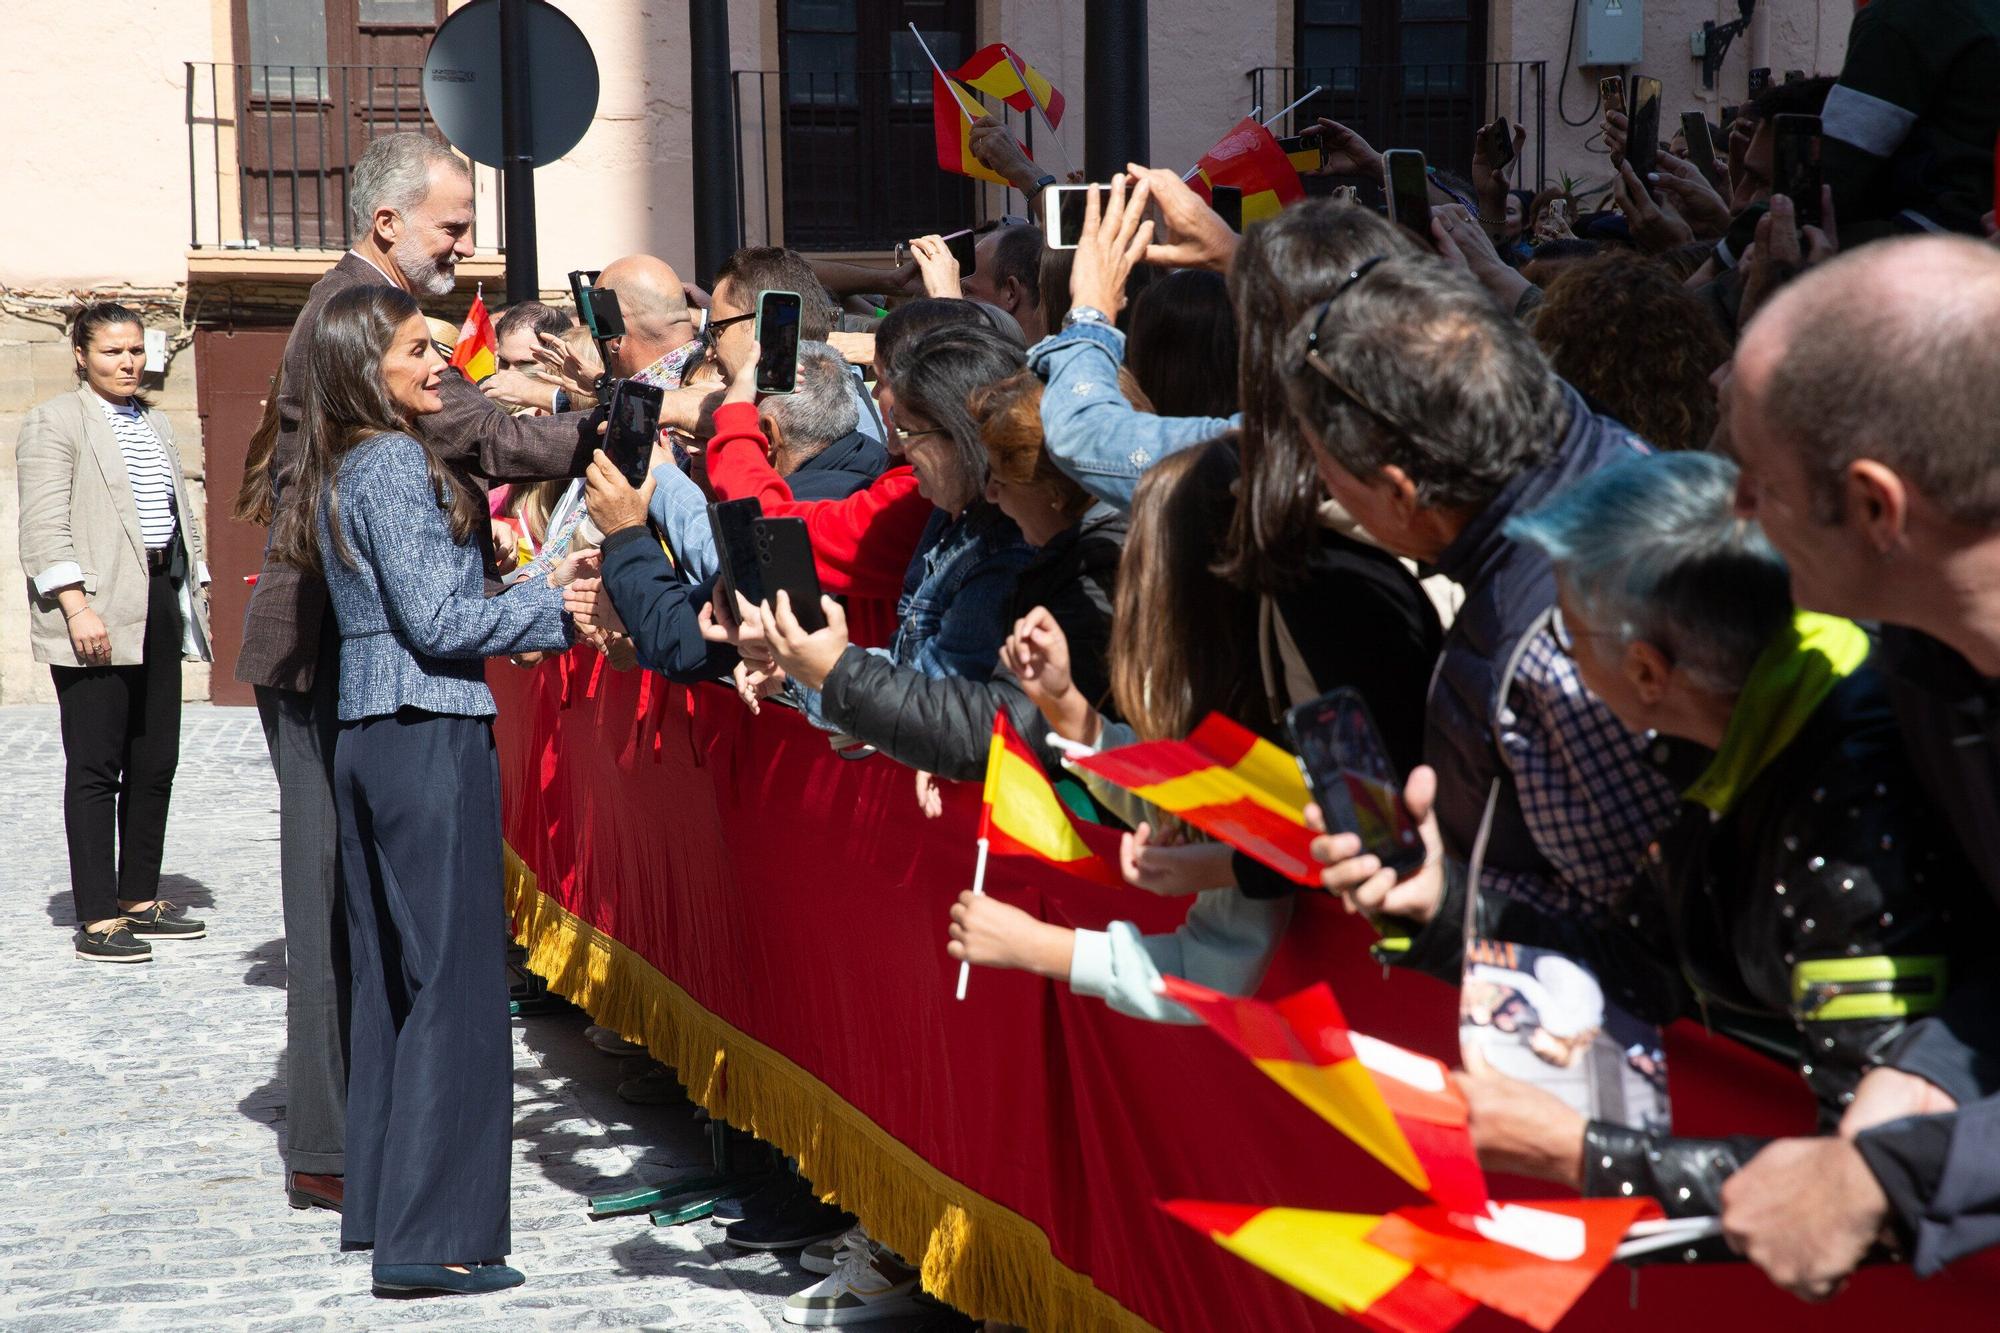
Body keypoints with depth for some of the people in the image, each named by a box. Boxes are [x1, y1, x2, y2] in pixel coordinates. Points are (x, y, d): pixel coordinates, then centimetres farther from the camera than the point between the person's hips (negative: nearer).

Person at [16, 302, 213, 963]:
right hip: (96, 617, -8)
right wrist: (77, 606, -20)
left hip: (158, 606, 8)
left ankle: (140, 899, 19)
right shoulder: (55, 422, -3)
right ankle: (97, 920, -3)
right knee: (96, 768, -6)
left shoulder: (154, 423, 21)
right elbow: (45, 525, -11)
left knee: (155, 762, 9)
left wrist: (194, 585, 16)